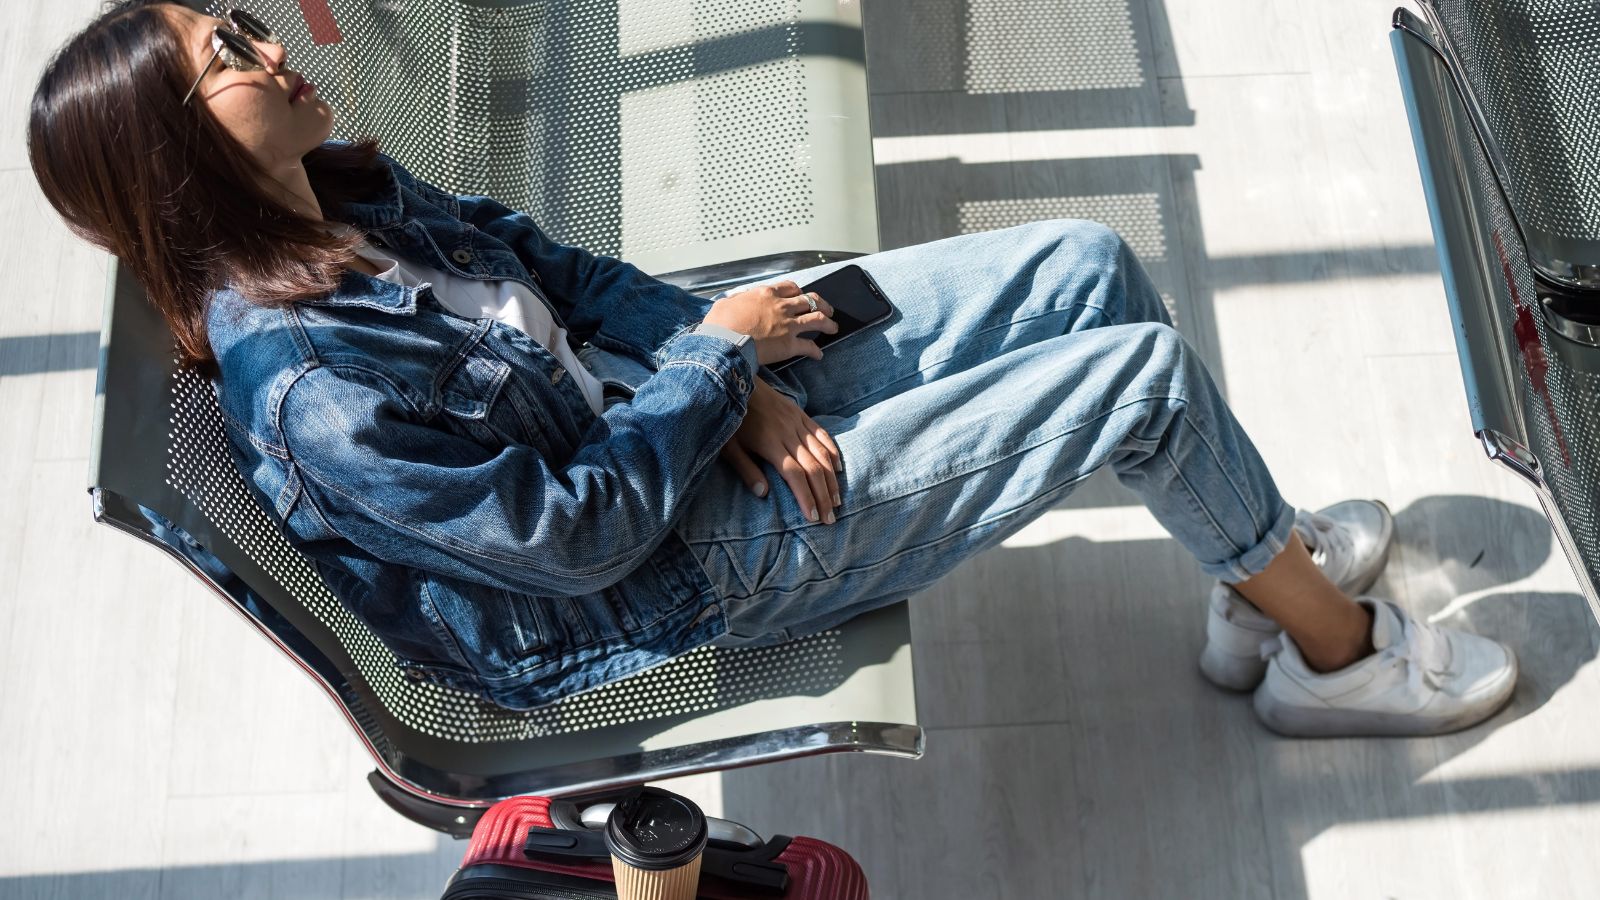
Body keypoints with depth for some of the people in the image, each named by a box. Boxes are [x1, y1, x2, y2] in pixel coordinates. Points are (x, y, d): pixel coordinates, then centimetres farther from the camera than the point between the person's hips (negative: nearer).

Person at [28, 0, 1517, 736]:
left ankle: (1264, 562, 25)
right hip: (699, 568, -8)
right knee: (1141, 371, -11)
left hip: (700, 417, 9)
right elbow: (579, 530, -25)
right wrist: (721, 356, -14)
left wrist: (727, 376, -7)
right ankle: (1334, 651, 16)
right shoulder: (305, 385, -27)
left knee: (1087, 264, 4)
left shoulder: (350, 194, 0)